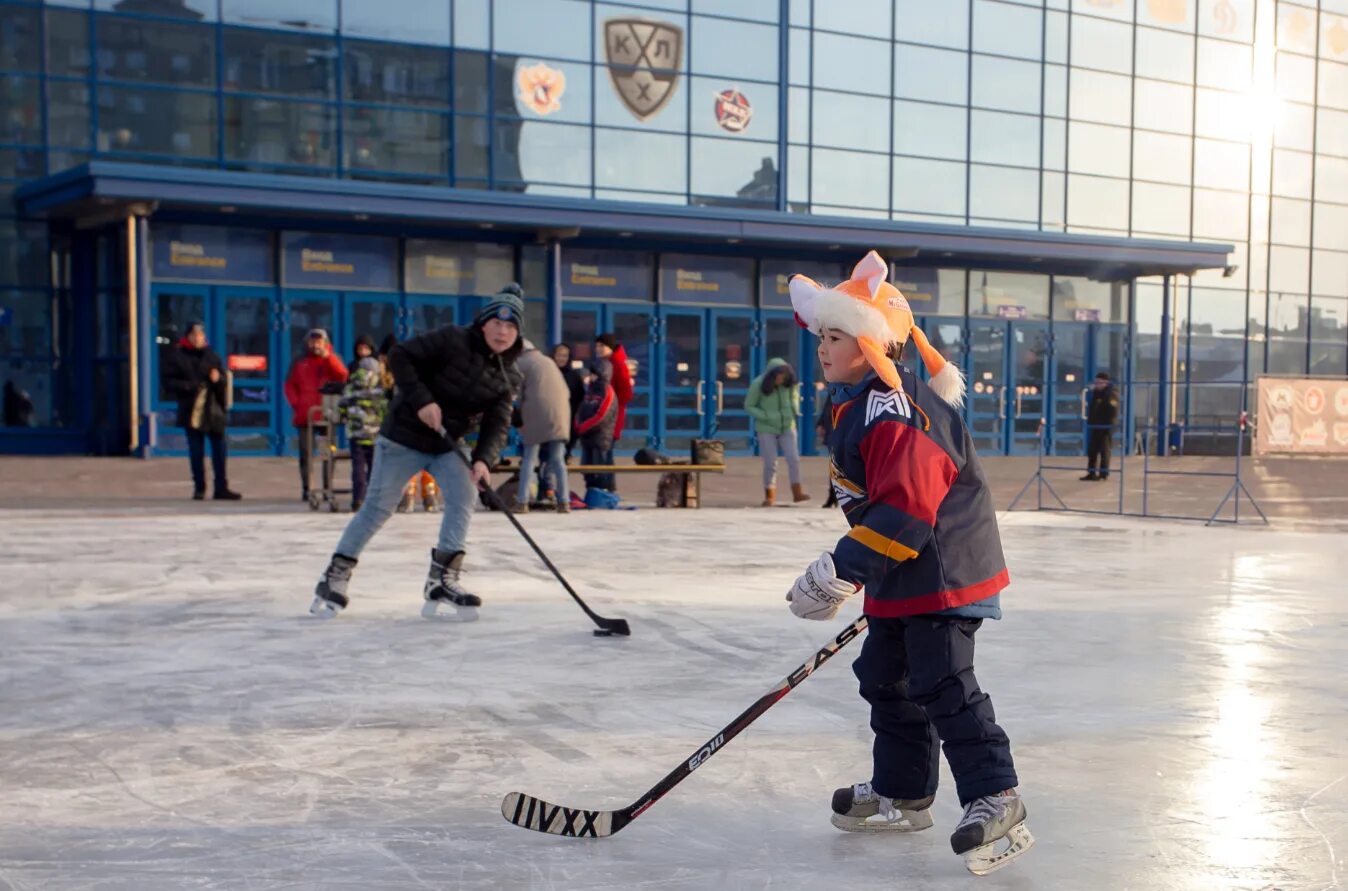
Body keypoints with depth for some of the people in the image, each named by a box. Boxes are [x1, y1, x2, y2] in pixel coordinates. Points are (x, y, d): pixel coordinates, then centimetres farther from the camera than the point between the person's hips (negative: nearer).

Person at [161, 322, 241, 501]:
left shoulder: (211, 356, 9)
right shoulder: (177, 357, 1)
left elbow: (224, 381, 12)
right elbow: (169, 382, -1)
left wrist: (218, 379, -10)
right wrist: (187, 386, -17)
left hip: (214, 409, 2)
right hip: (192, 410, -2)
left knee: (219, 449, 2)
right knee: (196, 452, 3)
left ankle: (221, 488, 9)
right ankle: (199, 488, 12)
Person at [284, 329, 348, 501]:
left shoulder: (331, 360, 8)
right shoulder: (300, 363, 10)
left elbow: (342, 375, -11)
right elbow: (290, 385, 9)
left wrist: (328, 356, -18)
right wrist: (296, 403, -5)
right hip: (305, 415, 1)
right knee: (305, 453, -1)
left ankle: (328, 488, 5)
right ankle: (305, 489, 2)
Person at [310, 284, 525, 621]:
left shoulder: (507, 377, -1)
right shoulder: (453, 340, -16)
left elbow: (497, 424, -8)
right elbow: (400, 356, -17)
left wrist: (483, 460, -25)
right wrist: (421, 400, -25)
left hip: (447, 444, 5)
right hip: (404, 435, -5)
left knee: (464, 496, -15)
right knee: (378, 507, -3)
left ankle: (443, 579, -8)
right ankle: (336, 575, 10)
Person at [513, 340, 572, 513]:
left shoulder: (520, 363, 7)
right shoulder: (549, 361, 24)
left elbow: (518, 392, -1)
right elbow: (565, 390, 21)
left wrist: (518, 418, 7)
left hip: (535, 415, -4)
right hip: (559, 414, 4)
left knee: (529, 459, 0)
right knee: (558, 460, 6)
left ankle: (522, 502, -5)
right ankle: (564, 501, -1)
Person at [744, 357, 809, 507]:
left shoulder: (788, 381, -9)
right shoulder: (758, 384, -19)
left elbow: (794, 395, 12)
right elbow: (748, 406, -10)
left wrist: (795, 410, -5)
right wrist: (766, 417, -20)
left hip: (787, 426, 3)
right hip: (766, 428, -3)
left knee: (793, 458, -8)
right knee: (770, 463, -5)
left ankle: (797, 493, -2)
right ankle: (769, 496, 9)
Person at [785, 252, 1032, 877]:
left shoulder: (893, 408, -23)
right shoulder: (858, 405, 13)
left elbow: (906, 505, -30)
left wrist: (842, 569, -29)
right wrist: (854, 569, 24)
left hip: (943, 571, -11)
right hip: (902, 578, 11)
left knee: (942, 684, -13)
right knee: (886, 678, 17)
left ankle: (995, 800, -8)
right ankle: (903, 794, 30)